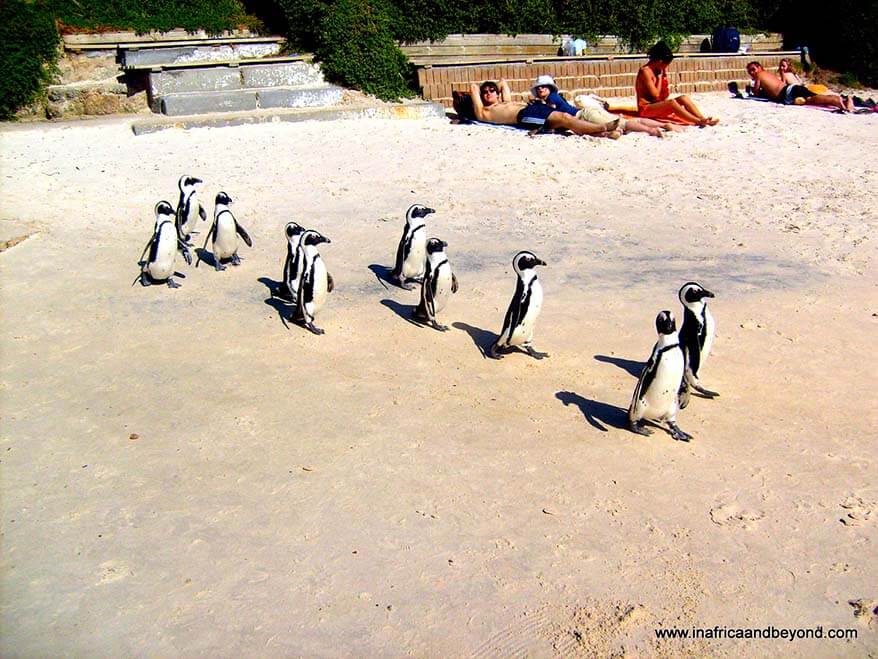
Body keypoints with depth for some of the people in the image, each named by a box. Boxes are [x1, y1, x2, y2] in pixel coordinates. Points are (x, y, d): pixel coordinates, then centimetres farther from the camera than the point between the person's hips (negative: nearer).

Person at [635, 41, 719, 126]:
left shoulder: (657, 71, 11)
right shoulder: (645, 71, -15)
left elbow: (663, 97, 9)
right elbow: (656, 95, -18)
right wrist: (660, 77, -10)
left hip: (657, 105, 9)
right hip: (646, 108, -9)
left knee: (683, 98, -10)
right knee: (671, 102, -31)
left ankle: (703, 119, -19)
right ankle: (699, 122, -31)